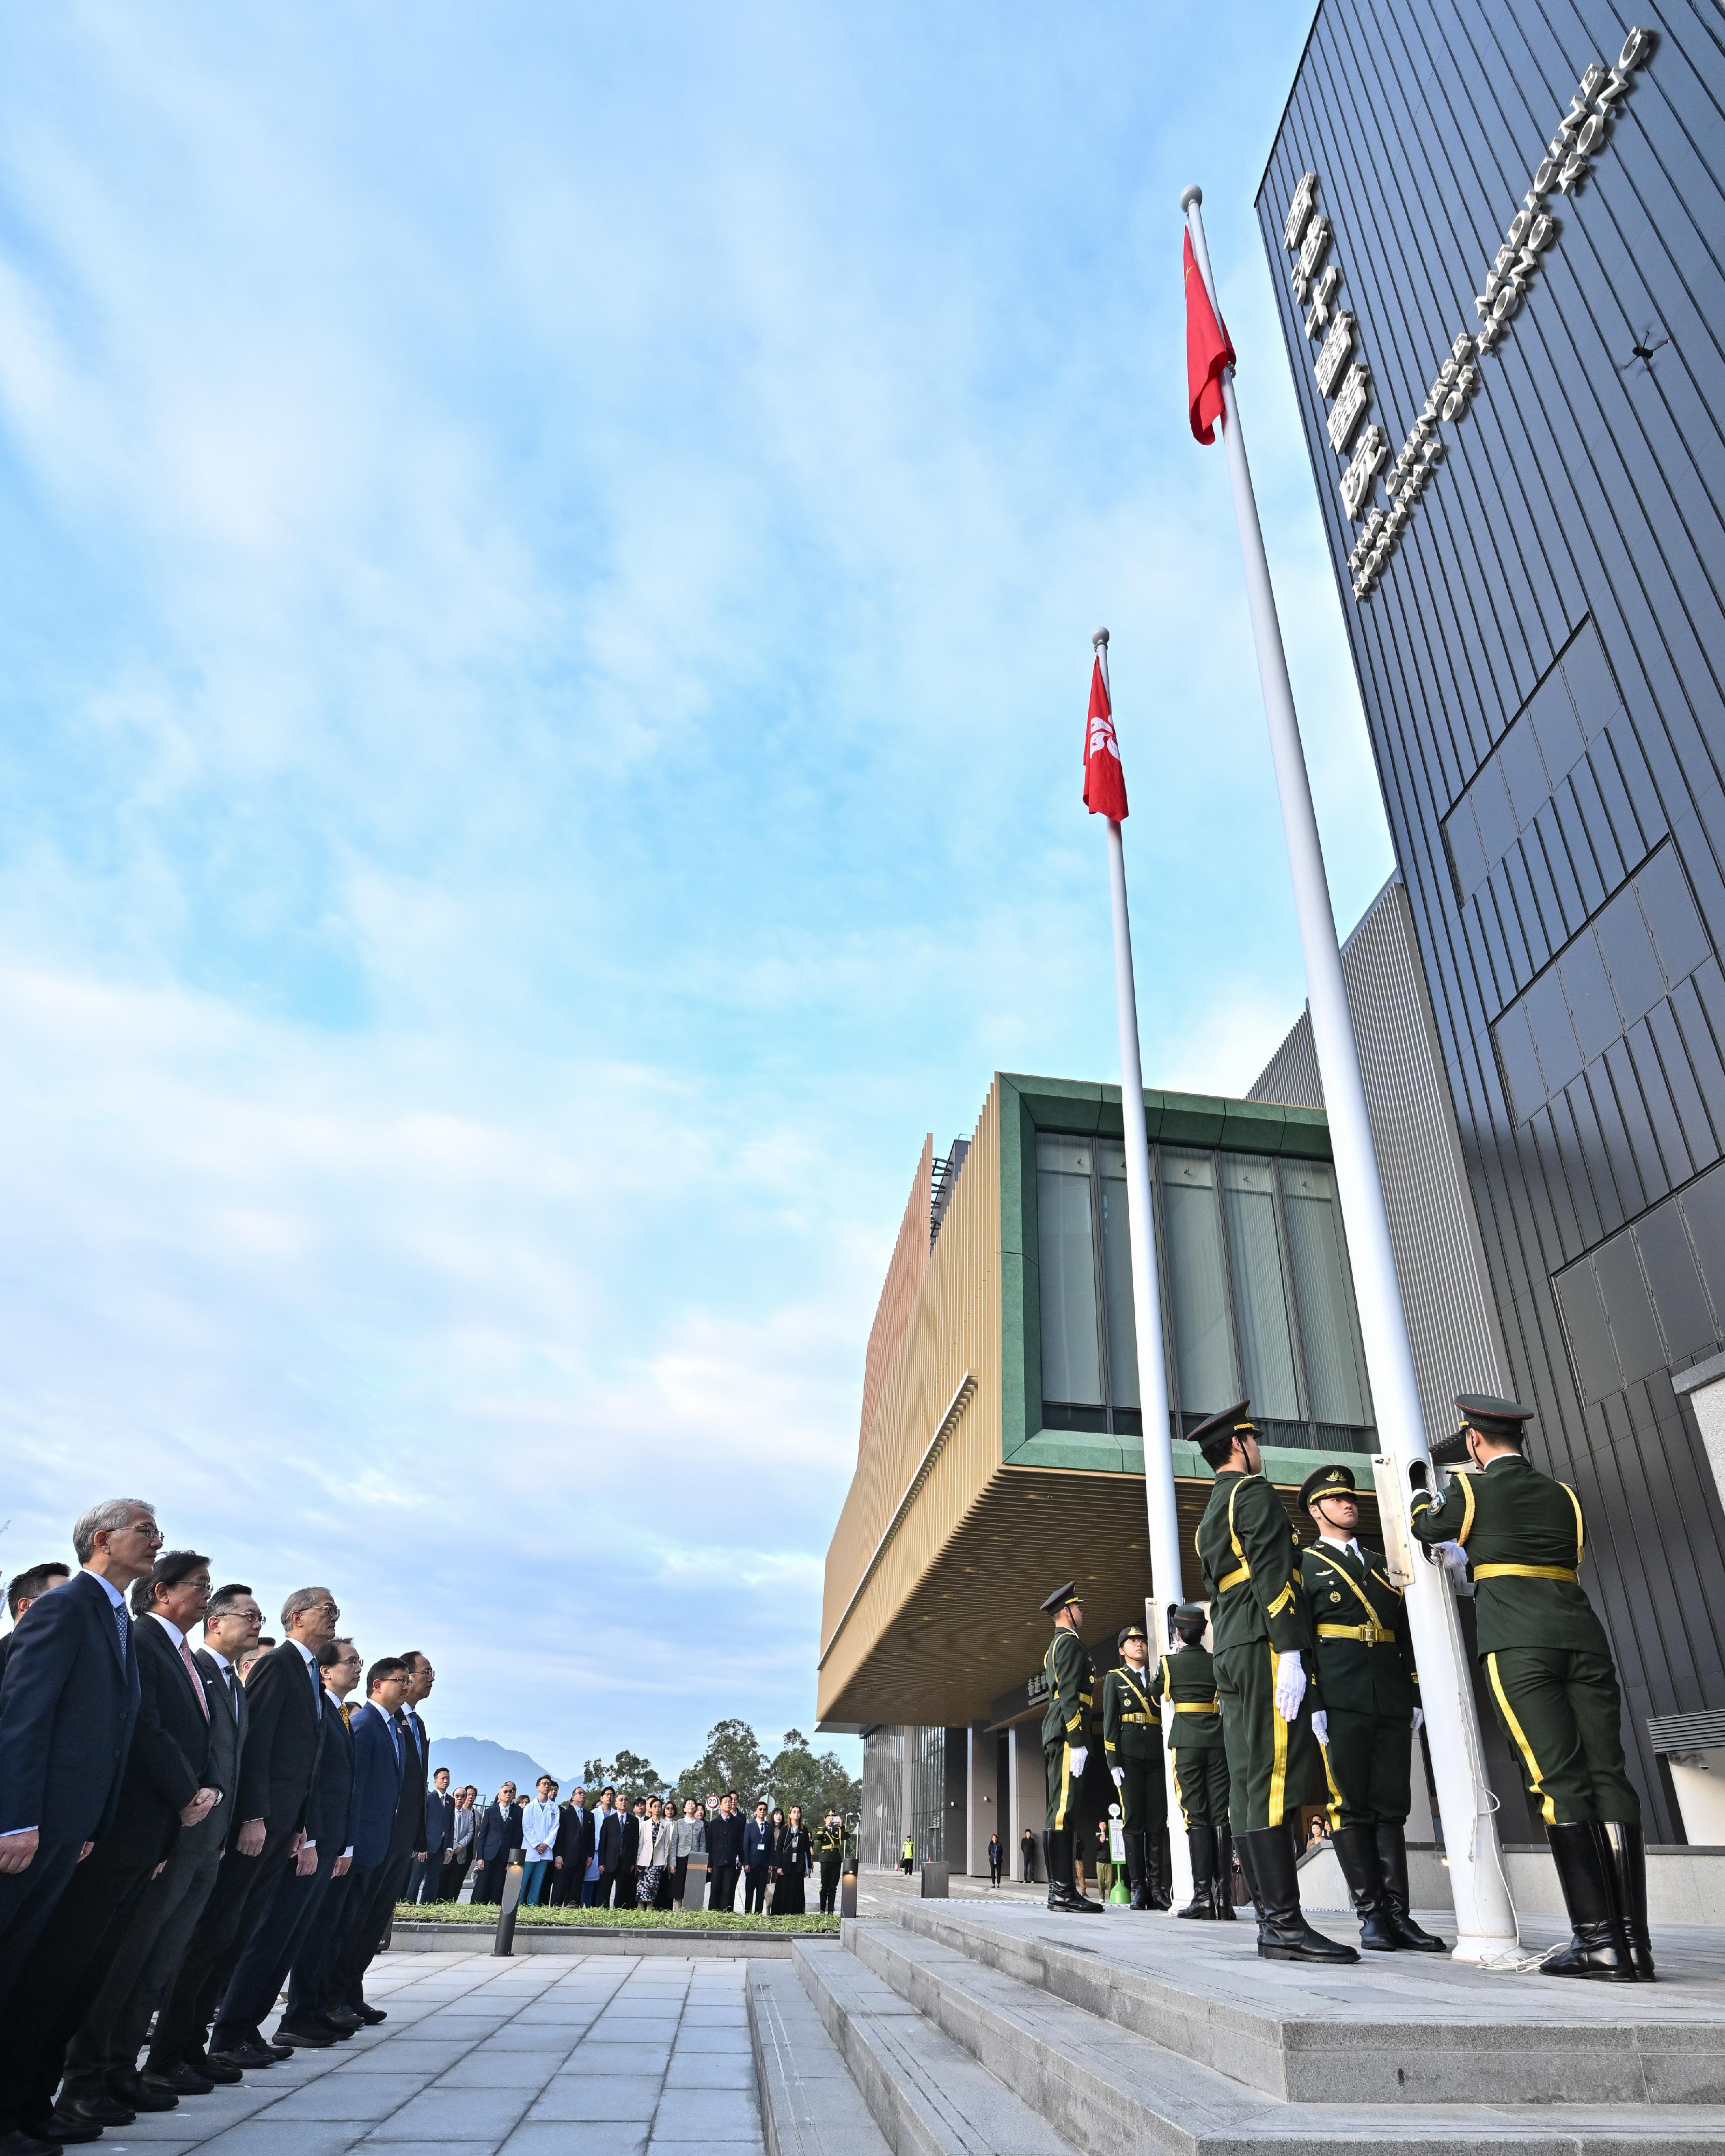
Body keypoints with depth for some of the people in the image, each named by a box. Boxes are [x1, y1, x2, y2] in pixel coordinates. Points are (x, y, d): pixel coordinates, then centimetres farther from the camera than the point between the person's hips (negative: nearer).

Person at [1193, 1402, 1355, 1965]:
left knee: (1248, 1787, 6)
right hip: (1265, 1645, -9)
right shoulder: (1255, 1492, -4)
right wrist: (1290, 1653, -20)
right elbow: (1271, 1574, -15)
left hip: (1231, 1654, 9)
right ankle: (1285, 1923, -13)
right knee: (1273, 1779, -12)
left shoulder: (1210, 1515, 25)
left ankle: (1270, 1919, 9)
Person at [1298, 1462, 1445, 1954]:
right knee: (1350, 1806, -3)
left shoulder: (1381, 1564, 22)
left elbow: (1406, 1633, 20)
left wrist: (1416, 1695, 11)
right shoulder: (1304, 1564, 5)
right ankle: (1370, 1913, 3)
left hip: (1391, 1701, 5)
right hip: (1340, 1701, -5)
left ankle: (1397, 1913, 8)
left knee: (1391, 1807, 4)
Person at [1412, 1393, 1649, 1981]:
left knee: (1559, 1783, -6)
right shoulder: (1561, 1494, 20)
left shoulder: (1471, 1487, 4)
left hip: (1519, 1645, -5)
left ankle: (1598, 1938, -8)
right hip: (1584, 1639, 5)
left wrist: (1421, 1496, 44)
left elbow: (1428, 1528, 22)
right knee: (1608, 1777, 2)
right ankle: (1634, 1943, 1)